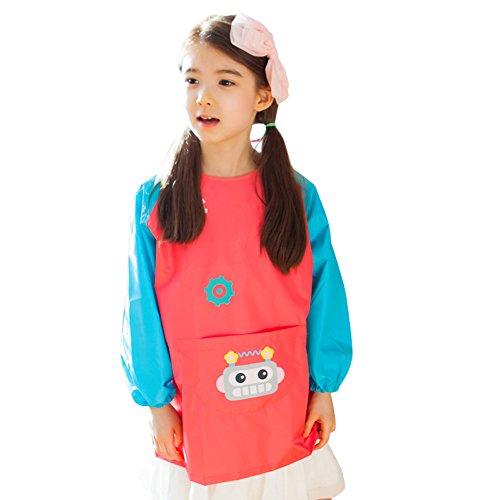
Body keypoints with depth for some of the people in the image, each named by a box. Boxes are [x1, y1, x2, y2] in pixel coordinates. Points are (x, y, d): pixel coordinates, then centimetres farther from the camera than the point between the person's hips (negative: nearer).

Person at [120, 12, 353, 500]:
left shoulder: (299, 196, -6)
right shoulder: (155, 200, -7)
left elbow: (324, 296, -1)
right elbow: (143, 307, -4)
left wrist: (324, 387, 1)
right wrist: (156, 399, -3)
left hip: (285, 406, 1)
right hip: (195, 413, 0)